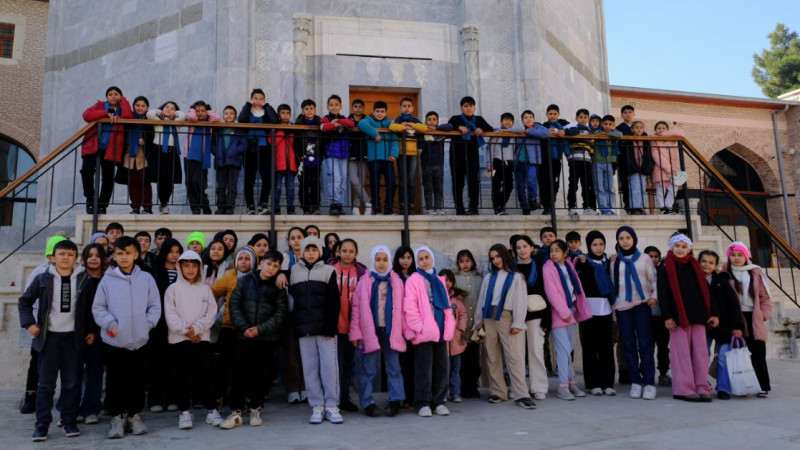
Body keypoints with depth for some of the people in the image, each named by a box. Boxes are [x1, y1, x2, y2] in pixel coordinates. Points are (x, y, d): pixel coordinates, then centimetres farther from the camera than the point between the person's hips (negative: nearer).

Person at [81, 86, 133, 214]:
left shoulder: (122, 109, 14)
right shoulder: (99, 105, 14)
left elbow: (128, 116, -11)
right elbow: (86, 115, -5)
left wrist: (123, 100, 3)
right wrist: (106, 114, -13)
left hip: (110, 149, 0)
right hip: (92, 146, 0)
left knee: (108, 177, -2)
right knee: (86, 170, -17)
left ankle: (102, 205, 10)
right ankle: (90, 199, 2)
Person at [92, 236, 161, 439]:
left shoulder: (146, 278, 3)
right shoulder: (107, 279, 0)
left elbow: (155, 307, 5)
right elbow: (98, 308, 1)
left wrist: (146, 324, -6)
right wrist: (111, 324, -11)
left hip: (139, 340, 1)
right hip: (113, 341, -1)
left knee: (138, 380, 8)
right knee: (115, 381, 8)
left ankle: (134, 415, 23)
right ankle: (116, 417, 21)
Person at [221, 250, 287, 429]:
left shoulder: (279, 287, 2)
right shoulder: (245, 280, 4)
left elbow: (280, 314, -3)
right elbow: (234, 305, 0)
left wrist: (260, 329, -13)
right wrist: (243, 327, -11)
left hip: (268, 338, 0)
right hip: (245, 336, 0)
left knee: (259, 373, 5)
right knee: (241, 373, -4)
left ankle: (255, 410, 19)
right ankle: (236, 412, 4)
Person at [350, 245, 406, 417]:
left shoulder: (396, 282, 7)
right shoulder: (364, 282, 2)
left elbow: (401, 308, 7)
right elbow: (356, 308, 1)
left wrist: (402, 331, 2)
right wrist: (356, 333, -4)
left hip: (391, 331, 1)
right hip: (370, 331, -1)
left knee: (394, 367, 4)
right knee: (369, 369, 4)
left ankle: (395, 400, 12)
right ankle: (367, 402, 13)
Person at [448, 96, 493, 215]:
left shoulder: (479, 119, 18)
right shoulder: (455, 119, 12)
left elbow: (491, 129, 8)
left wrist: (481, 129, -12)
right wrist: (459, 127, -21)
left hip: (472, 153, 0)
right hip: (457, 153, 0)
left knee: (473, 179, -11)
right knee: (458, 181, 0)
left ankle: (473, 208, -8)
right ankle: (459, 209, 6)